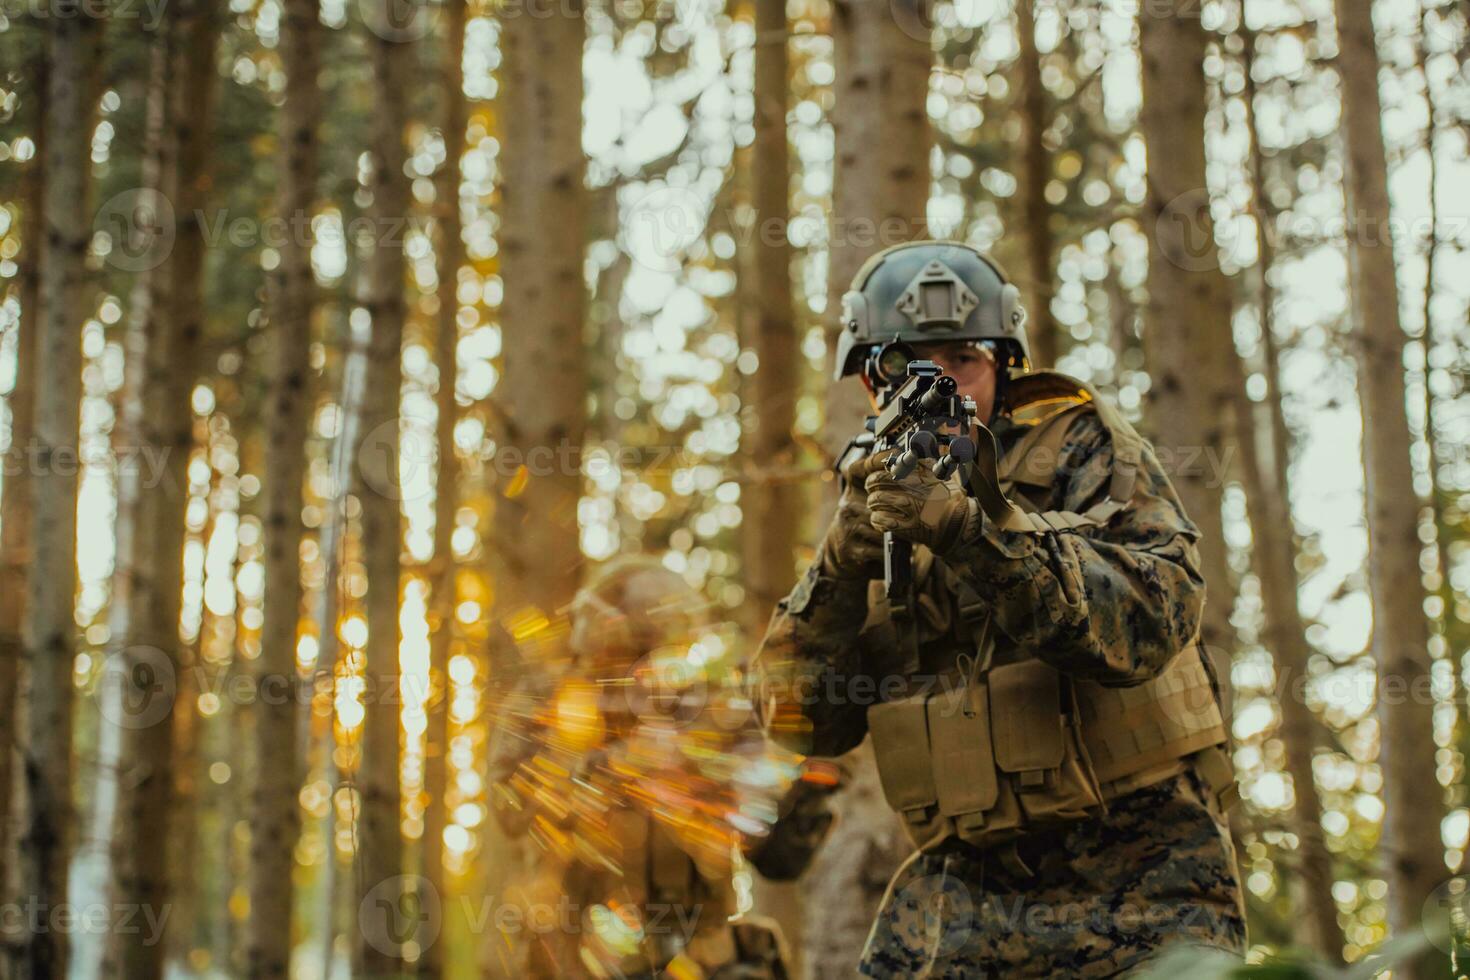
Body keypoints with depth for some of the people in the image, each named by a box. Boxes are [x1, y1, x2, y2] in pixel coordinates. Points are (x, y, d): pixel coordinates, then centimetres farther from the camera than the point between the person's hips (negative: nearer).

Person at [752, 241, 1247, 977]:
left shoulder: (1080, 442, -1)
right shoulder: (878, 496, 10)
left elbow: (1154, 613, -19)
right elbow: (801, 717, 2)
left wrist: (975, 531, -29)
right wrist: (843, 564, -14)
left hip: (1132, 869, -3)